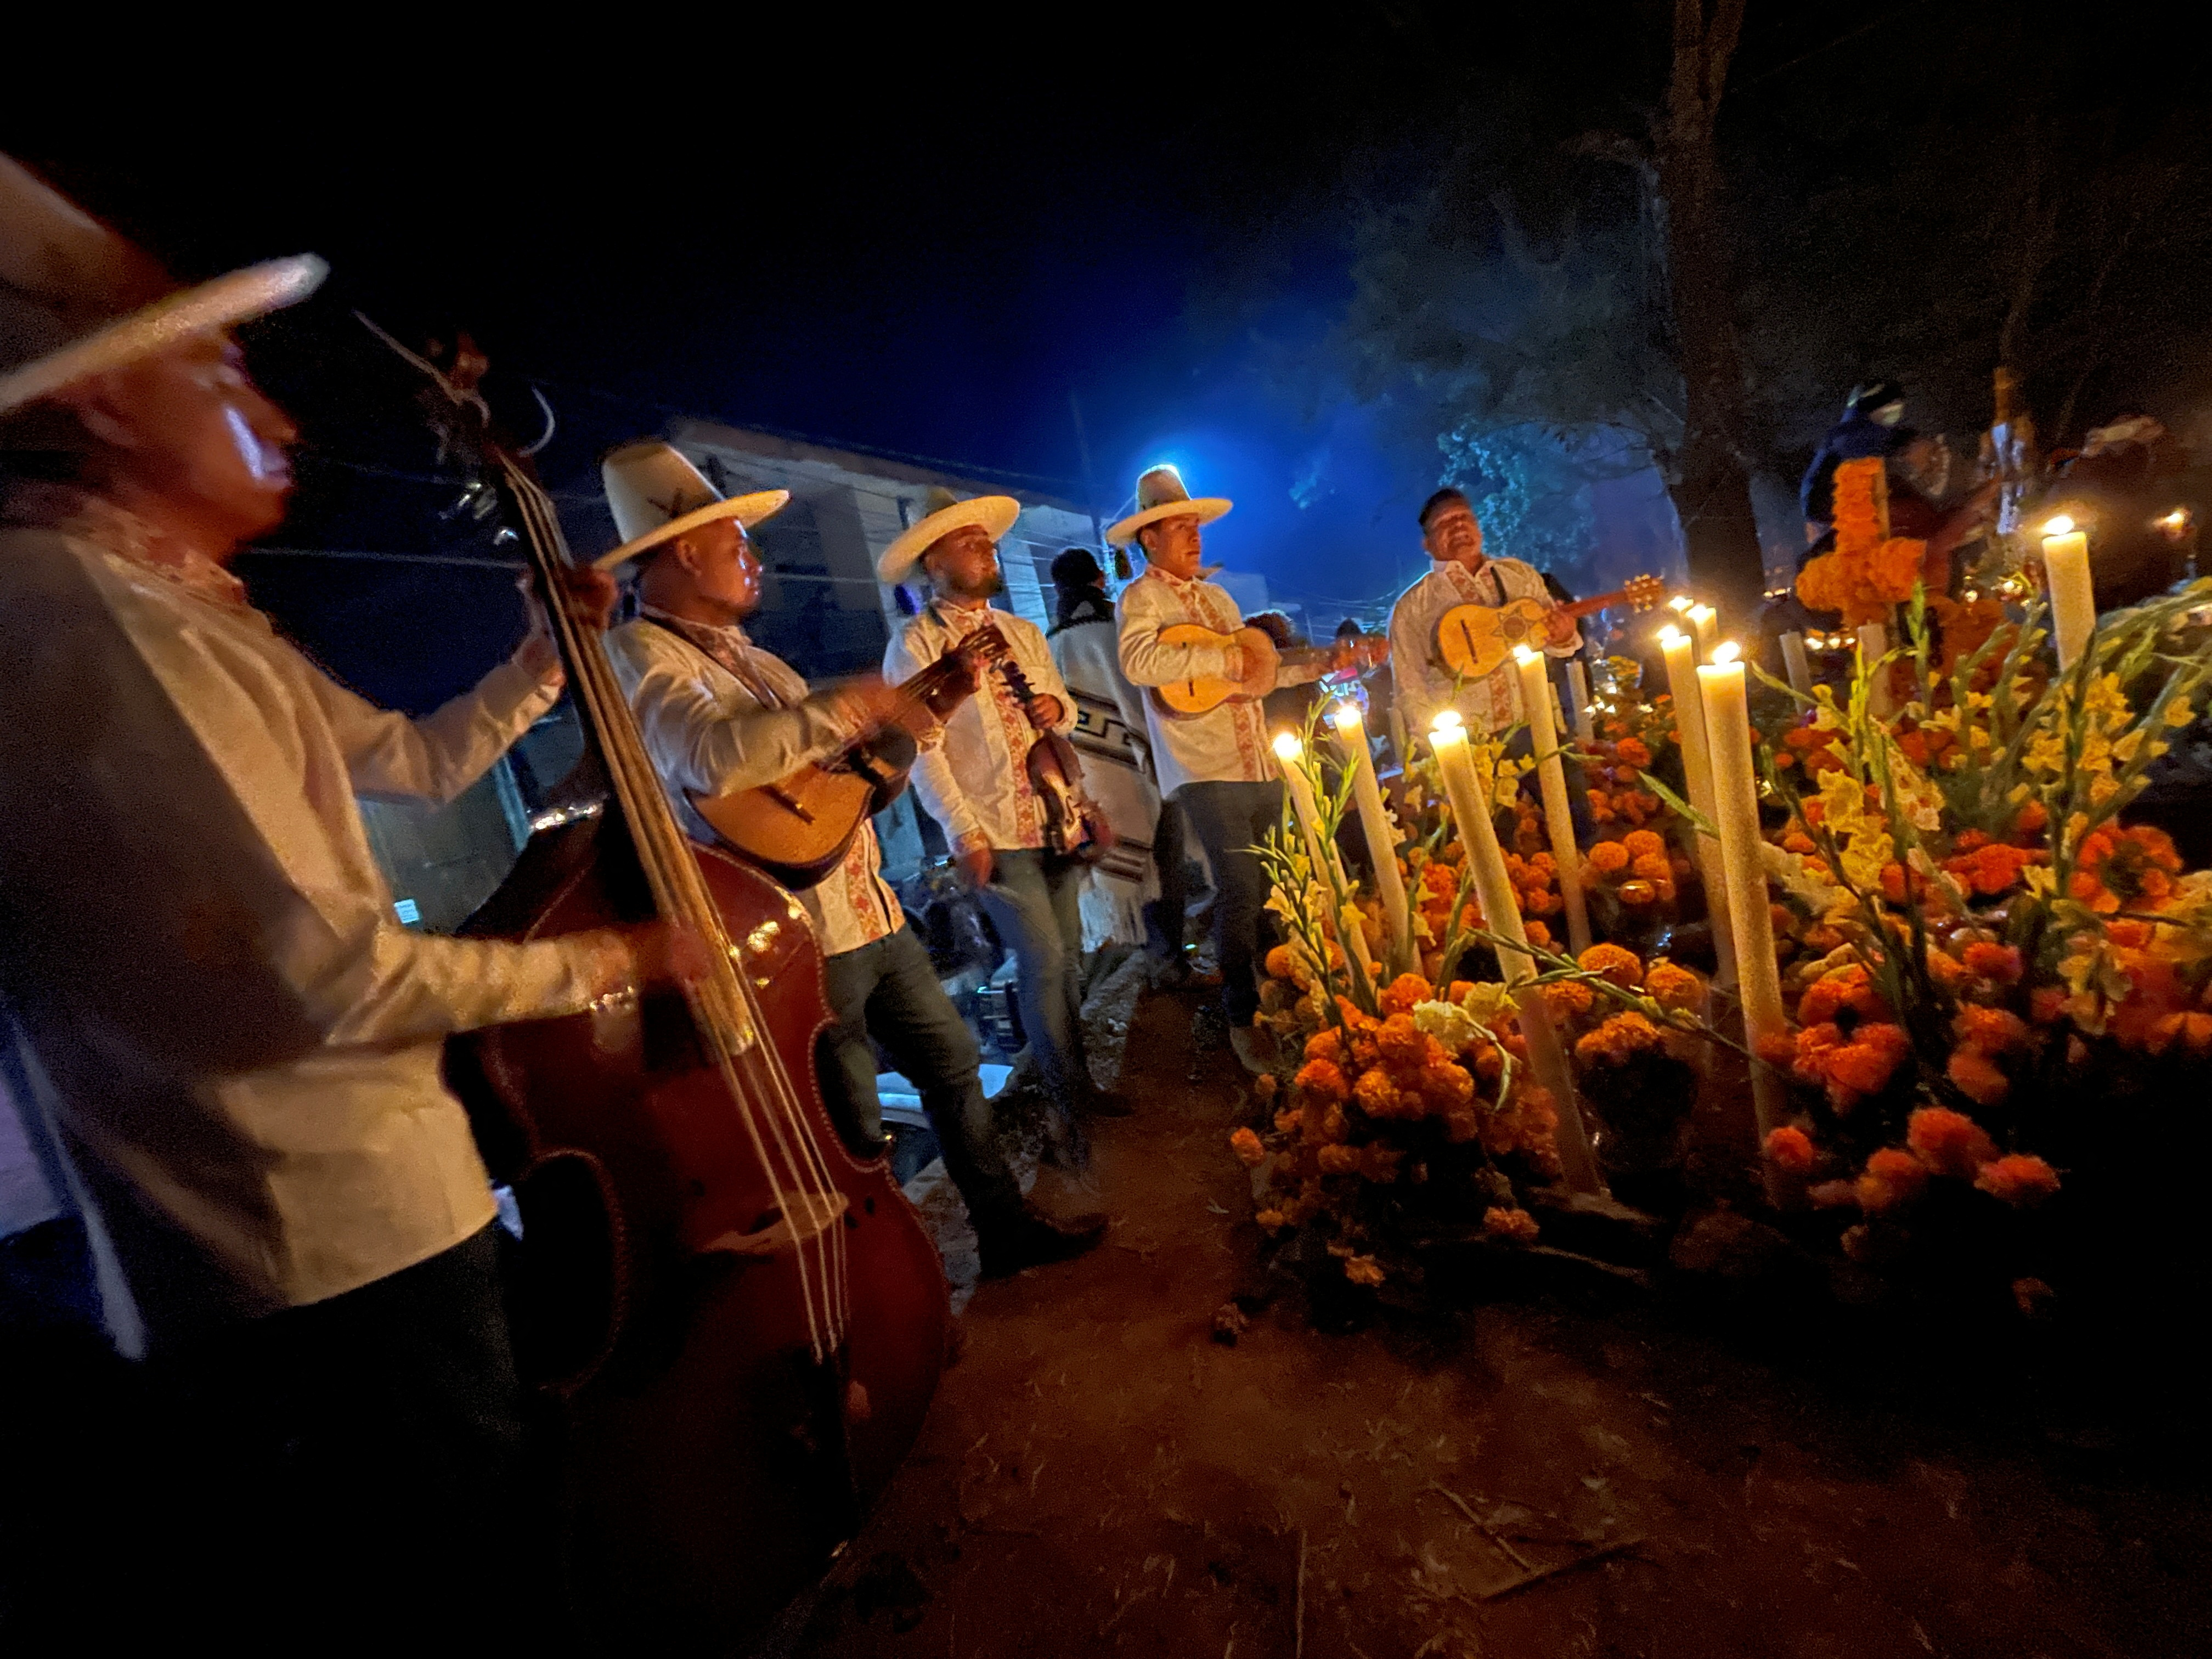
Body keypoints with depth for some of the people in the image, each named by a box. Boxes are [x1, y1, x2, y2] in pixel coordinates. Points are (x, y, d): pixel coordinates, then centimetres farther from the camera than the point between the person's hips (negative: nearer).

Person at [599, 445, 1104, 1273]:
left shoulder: (748, 655, 18)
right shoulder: (640, 652, -10)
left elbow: (829, 749, 22)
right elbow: (715, 756, -31)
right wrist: (842, 705, -22)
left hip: (869, 905, 9)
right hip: (799, 933, -9)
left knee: (952, 1060, 17)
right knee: (855, 1138, 3)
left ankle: (1009, 1230, 33)